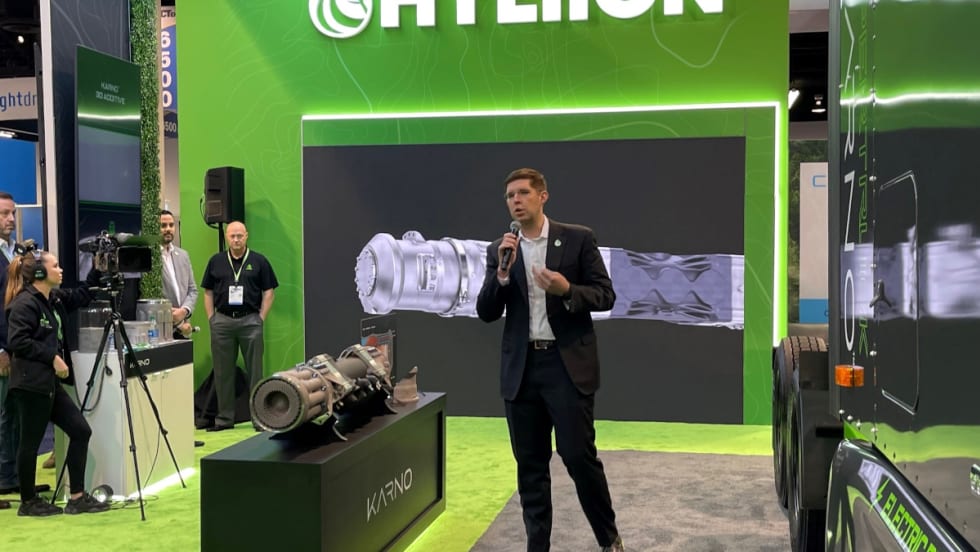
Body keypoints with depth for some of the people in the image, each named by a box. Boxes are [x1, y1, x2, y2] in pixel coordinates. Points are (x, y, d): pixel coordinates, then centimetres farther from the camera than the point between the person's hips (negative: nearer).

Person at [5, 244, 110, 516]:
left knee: (81, 431, 7)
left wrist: (97, 271, 15)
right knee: (31, 442, 2)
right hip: (30, 384, -10)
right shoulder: (24, 303, -14)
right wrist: (52, 357, -19)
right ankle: (28, 502, 18)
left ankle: (77, 497, 12)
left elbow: (81, 296, 26)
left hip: (50, 382, 10)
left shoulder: (55, 298, 11)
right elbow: (17, 342, -22)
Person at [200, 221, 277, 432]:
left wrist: (261, 318, -4)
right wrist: (211, 318, 3)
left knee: (254, 370, 1)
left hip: (250, 320, -2)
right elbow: (208, 292, 12)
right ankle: (225, 418, 16)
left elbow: (269, 291, 3)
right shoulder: (216, 261, 9)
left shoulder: (258, 261, 3)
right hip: (222, 321, 2)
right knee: (223, 372, 7)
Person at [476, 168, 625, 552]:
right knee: (530, 464, 9)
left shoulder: (577, 239, 0)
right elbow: (486, 314, 2)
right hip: (521, 368, 3)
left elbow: (606, 296, -1)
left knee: (579, 456, -2)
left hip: (568, 364, -3)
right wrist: (502, 271, -13)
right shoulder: (499, 250, 7)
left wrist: (567, 290, -19)